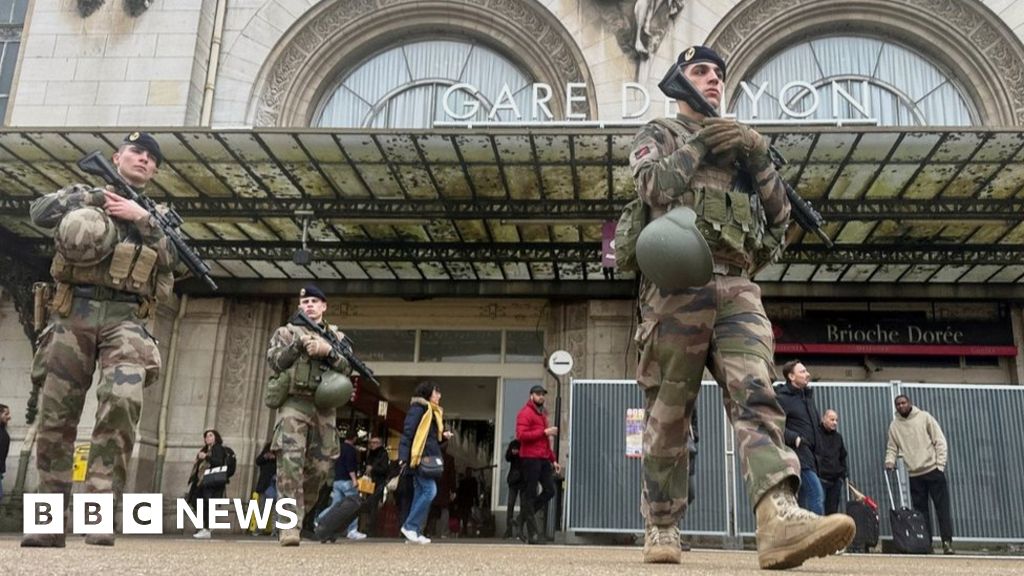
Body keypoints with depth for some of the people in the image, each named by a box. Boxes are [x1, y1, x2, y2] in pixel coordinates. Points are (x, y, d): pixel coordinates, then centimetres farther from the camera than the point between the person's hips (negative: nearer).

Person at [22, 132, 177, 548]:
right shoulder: (83, 192, 16)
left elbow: (174, 262, 4)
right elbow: (40, 212, -2)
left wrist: (144, 219, -5)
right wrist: (95, 197, -3)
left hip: (125, 319, 0)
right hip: (74, 314, 1)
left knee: (122, 400, -23)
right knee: (55, 416, 1)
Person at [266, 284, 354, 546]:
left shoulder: (336, 336, 20)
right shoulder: (287, 332, 15)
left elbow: (347, 368, 7)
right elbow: (274, 362, 2)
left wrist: (328, 351, -10)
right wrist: (299, 344, -10)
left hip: (325, 408, 3)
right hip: (294, 403, -3)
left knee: (320, 468, 1)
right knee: (290, 462, -19)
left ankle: (296, 515, 19)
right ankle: (290, 526, -22)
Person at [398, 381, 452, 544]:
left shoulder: (433, 412, 21)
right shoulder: (418, 408, -7)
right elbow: (408, 432, -14)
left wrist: (443, 436, 6)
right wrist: (403, 456, -22)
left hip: (427, 458, 10)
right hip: (419, 457, -10)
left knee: (420, 494, 7)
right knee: (430, 490, -16)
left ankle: (415, 531, 7)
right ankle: (409, 526, -10)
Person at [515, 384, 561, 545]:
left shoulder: (542, 414, 22)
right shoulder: (525, 413, -5)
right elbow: (521, 435, -18)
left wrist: (553, 460, 21)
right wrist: (544, 431, -18)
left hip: (544, 459, 8)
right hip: (530, 458, -8)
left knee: (550, 490, 4)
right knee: (530, 494, -2)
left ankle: (525, 515, 19)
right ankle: (532, 533, 3)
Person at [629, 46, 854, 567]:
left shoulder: (739, 141, 28)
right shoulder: (658, 134, 16)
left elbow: (780, 214, 19)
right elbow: (652, 186, -7)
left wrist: (756, 155, 7)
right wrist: (699, 144, -1)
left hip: (737, 289, 4)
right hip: (678, 286, -3)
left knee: (756, 397, -16)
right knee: (669, 416, -1)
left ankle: (780, 521, -30)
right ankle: (661, 527, 9)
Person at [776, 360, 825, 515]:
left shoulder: (808, 395, 19)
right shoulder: (782, 398, -8)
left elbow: (817, 424, 28)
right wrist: (795, 439, -22)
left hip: (809, 454, 9)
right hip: (797, 454, -9)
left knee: (801, 501, 10)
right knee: (817, 493, -16)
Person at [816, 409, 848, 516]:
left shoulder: (838, 437, 17)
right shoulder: (816, 435, -4)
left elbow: (842, 457, 25)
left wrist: (844, 474, 16)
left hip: (836, 480, 6)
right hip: (821, 479, -6)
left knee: (833, 510, 7)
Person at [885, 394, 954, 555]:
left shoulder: (924, 417, 0)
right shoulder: (894, 425, 6)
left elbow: (940, 441, -1)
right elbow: (892, 448, 9)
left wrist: (940, 464, -8)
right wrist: (890, 461, -12)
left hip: (933, 470, -2)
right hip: (914, 474, 2)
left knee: (943, 507, -4)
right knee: (921, 511, 5)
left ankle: (947, 542, -1)